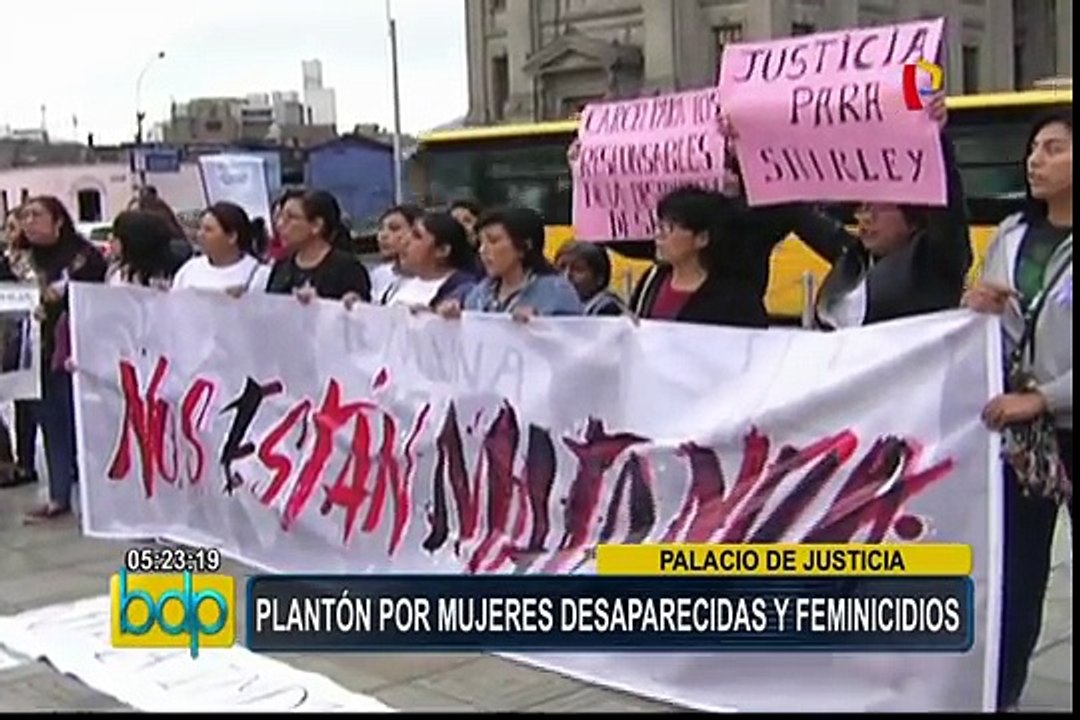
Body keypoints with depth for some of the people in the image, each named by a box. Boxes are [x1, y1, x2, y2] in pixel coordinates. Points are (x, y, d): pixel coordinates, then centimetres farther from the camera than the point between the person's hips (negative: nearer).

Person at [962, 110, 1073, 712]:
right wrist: (976, 309, -9)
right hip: (1017, 430, 4)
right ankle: (998, 695, 21)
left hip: (1067, 428, -4)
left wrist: (1043, 398, -20)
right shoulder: (1012, 235, 7)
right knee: (1012, 573, 11)